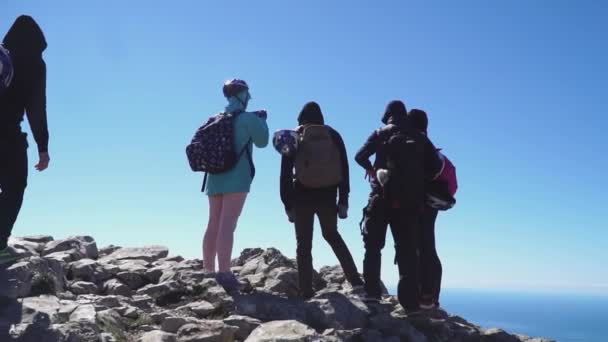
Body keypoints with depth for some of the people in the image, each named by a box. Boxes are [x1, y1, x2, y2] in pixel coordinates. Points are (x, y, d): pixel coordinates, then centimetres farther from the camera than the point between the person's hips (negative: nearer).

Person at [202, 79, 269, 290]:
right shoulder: (248, 118, -4)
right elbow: (262, 142, 5)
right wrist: (262, 120, 21)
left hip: (215, 177, 6)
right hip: (236, 178, -6)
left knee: (214, 225, 8)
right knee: (228, 224, -13)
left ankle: (208, 271, 11)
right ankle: (224, 273, -18)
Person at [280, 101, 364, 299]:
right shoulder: (333, 135, 8)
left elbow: (286, 173, -1)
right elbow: (344, 169, 3)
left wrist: (288, 204, 2)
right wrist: (343, 201, 5)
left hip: (302, 197, -2)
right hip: (328, 197, 3)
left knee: (304, 244, 4)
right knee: (332, 236, 21)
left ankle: (306, 293, -2)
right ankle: (356, 281, 12)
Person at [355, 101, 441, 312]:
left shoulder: (382, 134, 4)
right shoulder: (419, 138, 10)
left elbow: (360, 156, -4)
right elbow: (434, 166, 4)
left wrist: (371, 169, 16)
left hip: (383, 197, -2)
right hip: (411, 201, 2)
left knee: (373, 245, 7)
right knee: (407, 250, 5)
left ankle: (372, 291, -6)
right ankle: (410, 301, 0)